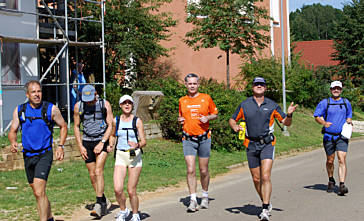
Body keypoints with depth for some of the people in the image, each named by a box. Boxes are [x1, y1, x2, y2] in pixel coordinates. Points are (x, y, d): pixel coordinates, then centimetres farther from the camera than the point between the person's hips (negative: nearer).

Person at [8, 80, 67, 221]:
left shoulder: (51, 109, -4)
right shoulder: (19, 110, 4)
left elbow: (63, 126, 8)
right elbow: (12, 131, 7)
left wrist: (60, 146, -3)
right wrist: (13, 142, -15)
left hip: (44, 154, -5)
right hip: (28, 155, 5)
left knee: (39, 192, -19)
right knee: (37, 192, 17)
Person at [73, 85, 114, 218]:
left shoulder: (104, 104, -6)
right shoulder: (78, 106, 0)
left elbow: (110, 125, -4)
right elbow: (76, 127, 8)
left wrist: (102, 143, -13)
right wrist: (80, 146, 1)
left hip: (102, 141, -3)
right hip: (87, 142, 3)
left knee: (98, 172, -17)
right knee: (92, 175, 4)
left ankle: (99, 204, -15)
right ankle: (104, 202, 19)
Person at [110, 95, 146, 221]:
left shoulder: (137, 121, -2)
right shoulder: (116, 121, 6)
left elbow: (144, 141, -3)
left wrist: (137, 145, -24)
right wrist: (110, 145, 7)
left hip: (135, 156, -2)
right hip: (120, 156, 2)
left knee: (131, 191, -2)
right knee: (117, 189, -11)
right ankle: (123, 210, 16)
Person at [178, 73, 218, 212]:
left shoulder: (206, 98, 2)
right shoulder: (182, 100, 8)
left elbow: (215, 114, 11)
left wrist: (207, 118, -9)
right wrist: (180, 120, 0)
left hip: (204, 138, -1)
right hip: (188, 139, 1)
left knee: (204, 171, 7)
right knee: (191, 170, -9)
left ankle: (205, 196, 27)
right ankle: (193, 201, -6)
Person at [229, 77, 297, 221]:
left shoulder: (272, 105, 3)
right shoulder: (244, 105, 4)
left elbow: (286, 123, 8)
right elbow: (232, 119, 13)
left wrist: (289, 114, -14)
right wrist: (235, 126, -9)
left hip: (267, 144, -2)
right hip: (251, 145, 2)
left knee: (265, 177, -15)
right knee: (256, 179, 8)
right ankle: (266, 203, 29)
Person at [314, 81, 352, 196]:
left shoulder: (346, 102, 10)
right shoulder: (325, 103, 1)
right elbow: (317, 116, 0)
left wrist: (349, 121, 1)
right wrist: (324, 123, -19)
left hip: (342, 136, 0)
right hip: (329, 136, 0)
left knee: (342, 160, -14)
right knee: (330, 161, 11)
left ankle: (342, 185, -18)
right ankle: (331, 181, 35)